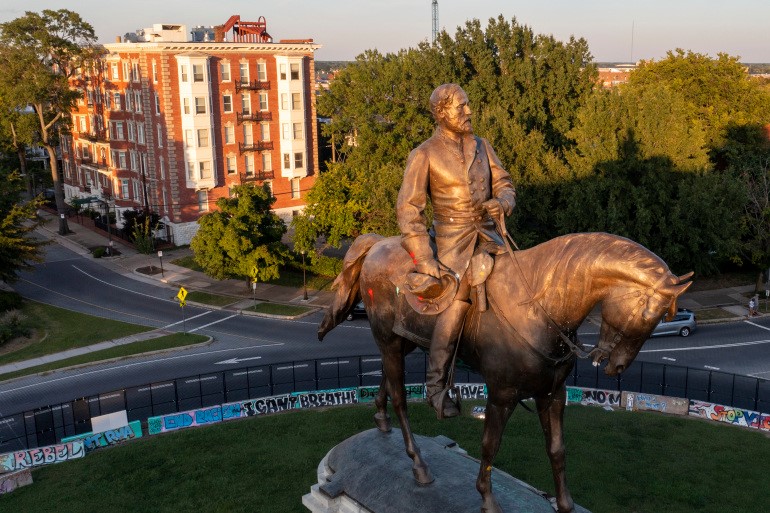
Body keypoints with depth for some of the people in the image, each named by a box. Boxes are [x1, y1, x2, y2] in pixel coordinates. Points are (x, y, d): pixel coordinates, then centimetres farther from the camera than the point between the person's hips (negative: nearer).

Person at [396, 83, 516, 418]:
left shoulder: (480, 146, 10)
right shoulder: (424, 155, -6)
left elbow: (503, 183, 17)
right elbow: (408, 209, -8)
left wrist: (502, 202, -9)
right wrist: (422, 258, -14)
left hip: (487, 232, 5)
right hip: (452, 239, -5)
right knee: (456, 306, -12)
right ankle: (436, 388, 1)